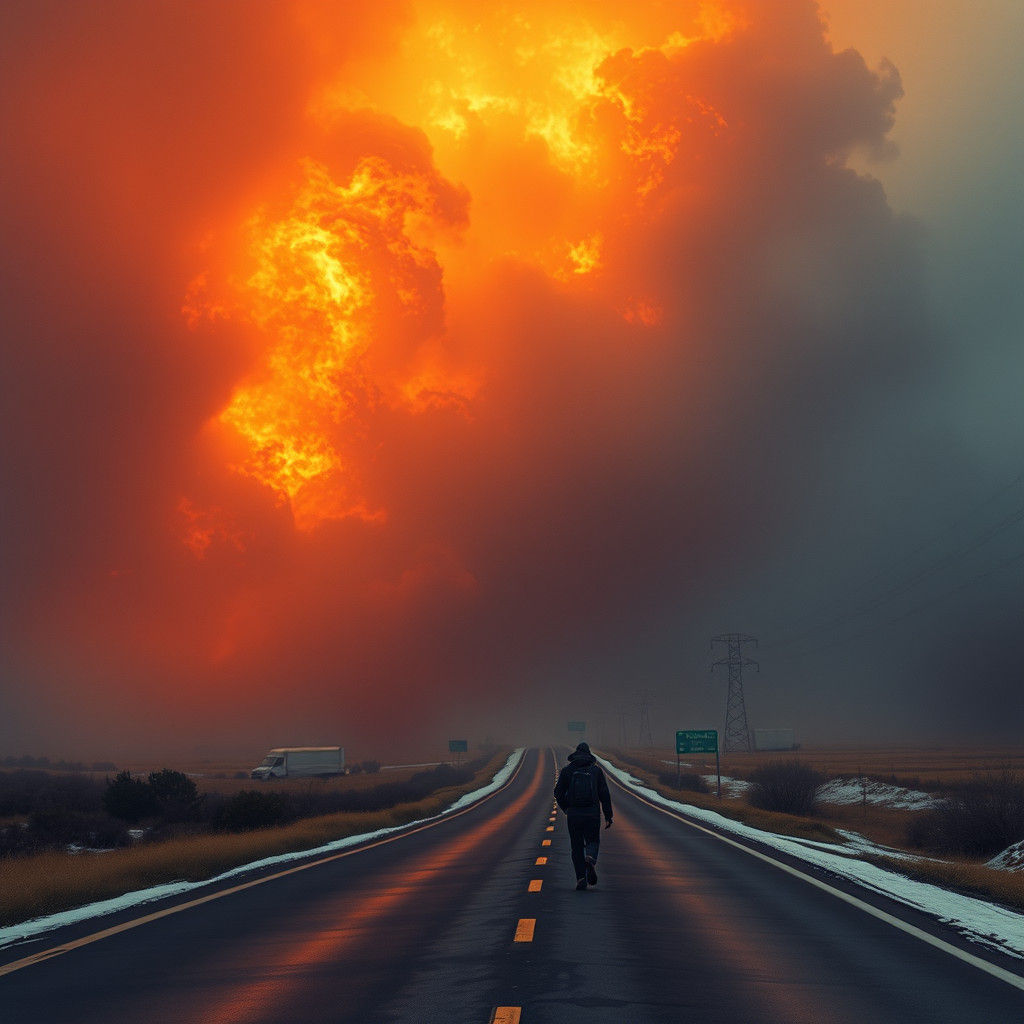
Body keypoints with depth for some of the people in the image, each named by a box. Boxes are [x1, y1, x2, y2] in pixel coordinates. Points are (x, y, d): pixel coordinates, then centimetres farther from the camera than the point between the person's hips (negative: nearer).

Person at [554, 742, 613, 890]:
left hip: (573, 814, 0)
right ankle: (590, 859, -20)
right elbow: (604, 794, 2)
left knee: (577, 846, 9)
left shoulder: (567, 770, 6)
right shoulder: (596, 770, 6)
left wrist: (565, 808, 20)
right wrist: (608, 816, 4)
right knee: (593, 841, 13)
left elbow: (559, 793, 4)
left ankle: (581, 878, 0)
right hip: (592, 813, 0)